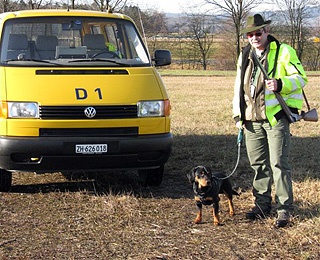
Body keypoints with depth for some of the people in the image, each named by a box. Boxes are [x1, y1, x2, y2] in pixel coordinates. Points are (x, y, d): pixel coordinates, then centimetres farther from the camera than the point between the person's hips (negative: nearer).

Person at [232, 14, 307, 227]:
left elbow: (300, 78, -6)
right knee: (259, 164, 12)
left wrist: (280, 84, -25)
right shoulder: (245, 55, 15)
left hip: (276, 116, -6)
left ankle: (285, 209, -2)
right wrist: (238, 114, 14)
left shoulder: (283, 51, -3)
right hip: (252, 119, 6)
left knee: (279, 164, -7)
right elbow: (239, 86, 21)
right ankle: (262, 205, 23)